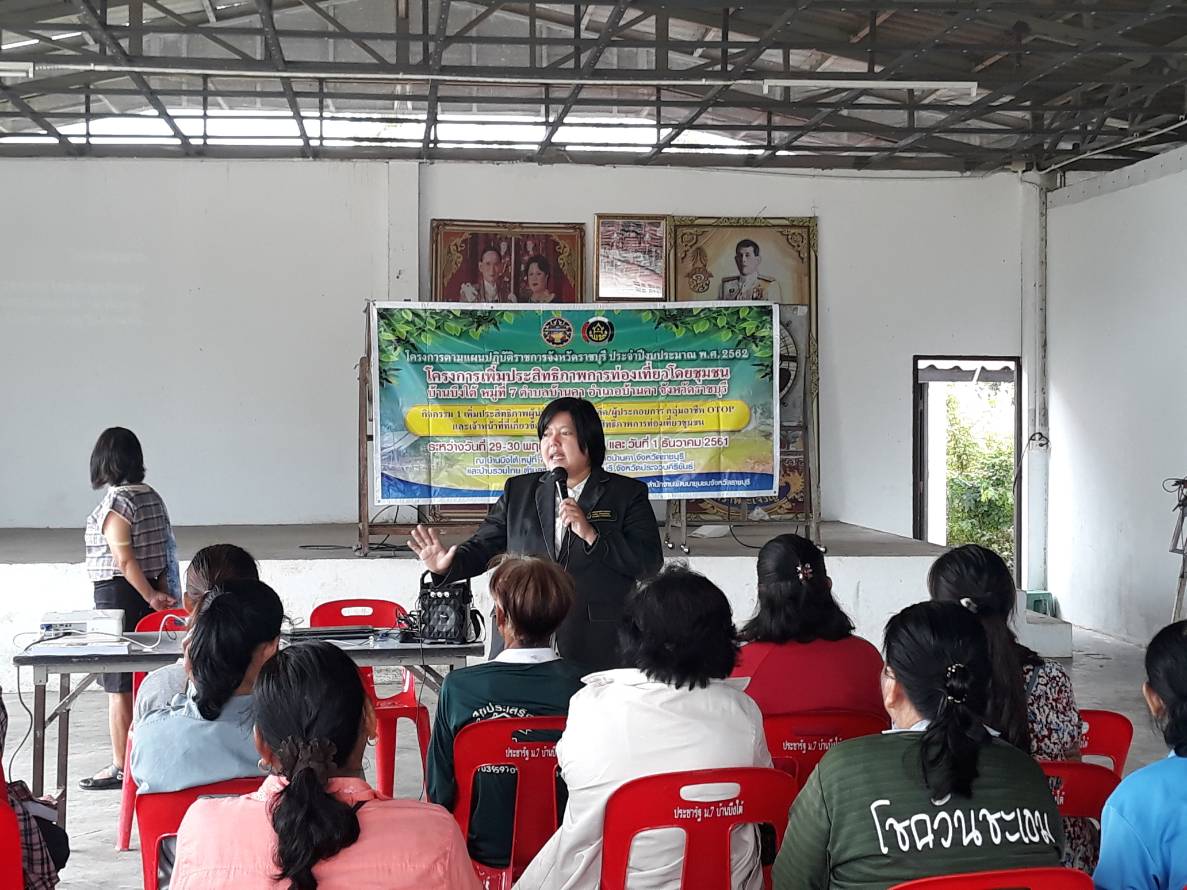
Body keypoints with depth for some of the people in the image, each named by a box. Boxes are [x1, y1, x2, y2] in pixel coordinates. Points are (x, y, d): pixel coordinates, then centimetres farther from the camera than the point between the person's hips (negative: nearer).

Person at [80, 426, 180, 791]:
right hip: (149, 591, 8)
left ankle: (121, 767, 5)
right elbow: (165, 550, 9)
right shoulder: (152, 496, 9)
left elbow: (125, 560, -19)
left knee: (118, 688, -1)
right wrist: (161, 592, 9)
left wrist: (151, 597, -15)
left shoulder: (114, 502, -14)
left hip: (118, 595, -8)